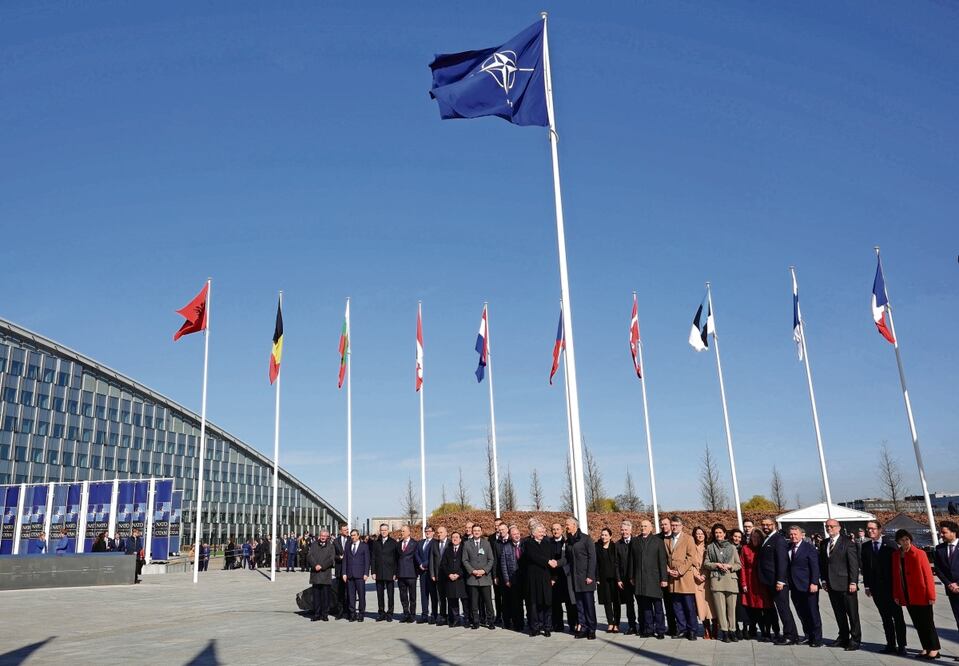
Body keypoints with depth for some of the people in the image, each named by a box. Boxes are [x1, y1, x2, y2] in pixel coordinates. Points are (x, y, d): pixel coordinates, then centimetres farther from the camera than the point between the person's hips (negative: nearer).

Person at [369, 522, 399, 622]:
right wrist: (373, 572, 1)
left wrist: (395, 572, -6)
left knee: (390, 594, 1)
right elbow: (372, 558, 9)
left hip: (390, 573, -2)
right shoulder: (375, 543, 9)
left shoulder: (394, 543, 1)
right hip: (379, 573, 3)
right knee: (380, 594, 6)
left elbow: (397, 558, -1)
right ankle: (381, 613, 15)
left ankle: (389, 614, 8)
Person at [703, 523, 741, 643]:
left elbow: (739, 565, 11)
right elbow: (705, 564, 9)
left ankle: (732, 631, 6)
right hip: (716, 580, 0)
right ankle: (724, 632, 0)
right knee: (720, 607, -3)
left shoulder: (732, 547, 12)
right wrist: (716, 565, -7)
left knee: (731, 607, -1)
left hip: (731, 580, 0)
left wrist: (729, 566, -7)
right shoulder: (710, 547, 12)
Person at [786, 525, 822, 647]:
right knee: (802, 614, 11)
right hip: (795, 587, 5)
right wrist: (789, 583, 4)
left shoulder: (809, 547, -7)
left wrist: (814, 583, -17)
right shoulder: (788, 548, 8)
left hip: (808, 586, -5)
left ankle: (817, 639, 10)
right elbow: (788, 566, 11)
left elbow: (815, 567, -10)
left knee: (813, 613, 2)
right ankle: (808, 636, 23)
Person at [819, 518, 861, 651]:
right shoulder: (824, 544, 12)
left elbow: (854, 564, -10)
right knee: (839, 613, 13)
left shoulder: (848, 542, -6)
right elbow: (822, 563, 15)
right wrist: (824, 580, 8)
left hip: (846, 584, -6)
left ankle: (855, 640, 9)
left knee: (852, 613, 1)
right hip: (832, 585, 6)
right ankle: (843, 637, 22)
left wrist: (853, 582, -14)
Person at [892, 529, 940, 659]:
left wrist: (931, 595, -12)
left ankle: (934, 649, 12)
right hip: (907, 596, 5)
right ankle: (926, 648, 20)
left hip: (921, 595, -5)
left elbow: (928, 575, -10)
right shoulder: (896, 555, 6)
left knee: (927, 623, 2)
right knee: (917, 624, 10)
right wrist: (896, 594, 8)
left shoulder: (919, 553, -9)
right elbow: (895, 576, 9)